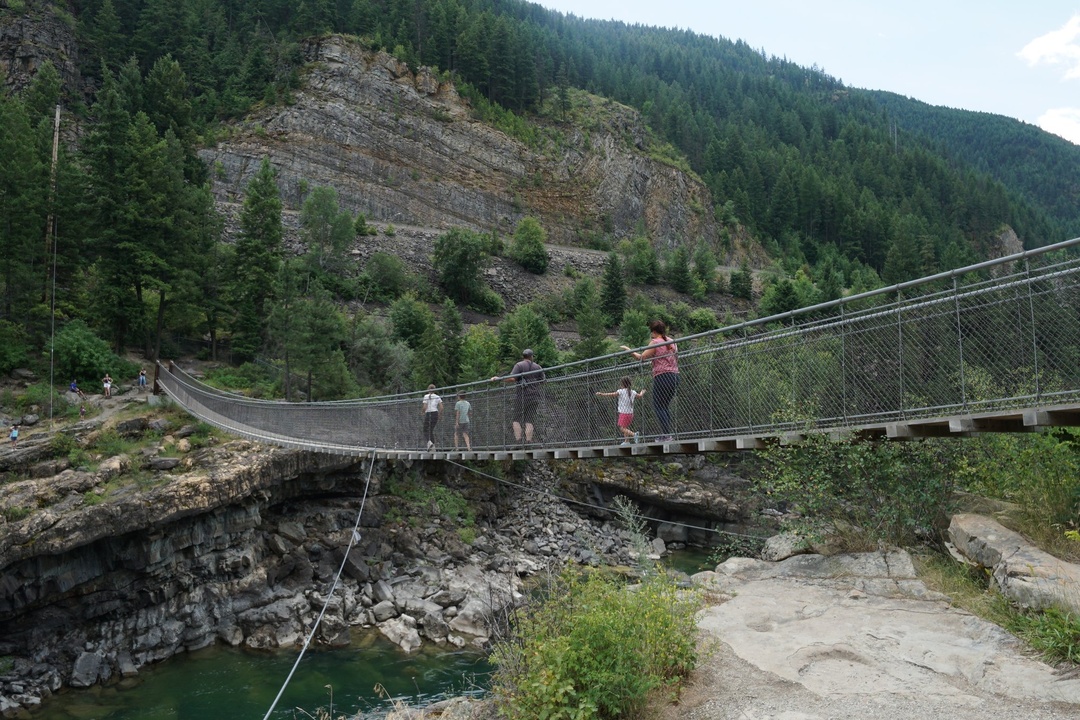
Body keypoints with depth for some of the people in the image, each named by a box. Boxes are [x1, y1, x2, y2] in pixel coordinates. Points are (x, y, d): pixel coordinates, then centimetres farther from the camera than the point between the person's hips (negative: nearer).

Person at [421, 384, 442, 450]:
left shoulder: (426, 396, -4)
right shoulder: (437, 397, 7)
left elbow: (424, 407, -11)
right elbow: (441, 408, 1)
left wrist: (422, 411, 8)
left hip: (428, 414, -4)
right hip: (435, 414, 4)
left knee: (425, 430, 5)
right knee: (431, 430, 16)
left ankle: (429, 441, -22)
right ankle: (433, 445, 9)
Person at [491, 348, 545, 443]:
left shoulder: (519, 365, -1)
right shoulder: (538, 367, 12)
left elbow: (512, 378, -13)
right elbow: (543, 380, 15)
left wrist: (498, 378, -6)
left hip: (522, 396, -3)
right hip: (534, 397, 4)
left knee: (517, 419, 2)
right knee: (529, 421, 2)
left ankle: (518, 440, -10)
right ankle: (528, 442, -7)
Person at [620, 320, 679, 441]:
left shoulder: (655, 342, -6)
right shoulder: (672, 341, 15)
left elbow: (641, 357, -7)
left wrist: (628, 349, 5)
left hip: (662, 376, -7)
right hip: (675, 375, 7)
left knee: (658, 406, -3)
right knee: (664, 406, 13)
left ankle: (667, 434, -14)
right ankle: (668, 434, 5)